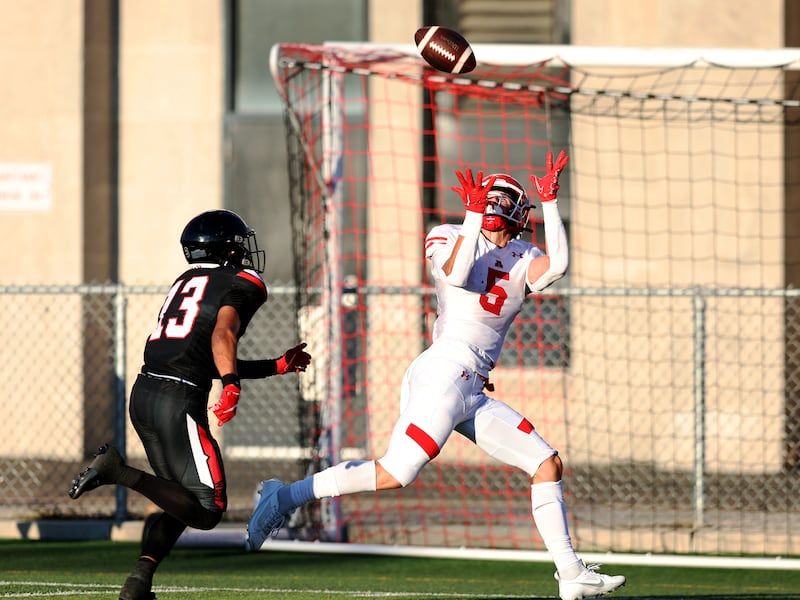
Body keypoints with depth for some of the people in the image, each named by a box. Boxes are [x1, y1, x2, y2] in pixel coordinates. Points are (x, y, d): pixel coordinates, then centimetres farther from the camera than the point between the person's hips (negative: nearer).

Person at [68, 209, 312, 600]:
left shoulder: (185, 282, 26)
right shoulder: (245, 284, 2)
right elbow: (222, 335, -18)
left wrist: (277, 366, 35)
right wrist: (233, 387, -30)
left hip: (143, 392, 8)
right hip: (179, 400, -8)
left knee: (181, 503, 19)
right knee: (206, 511, -6)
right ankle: (119, 472, -17)